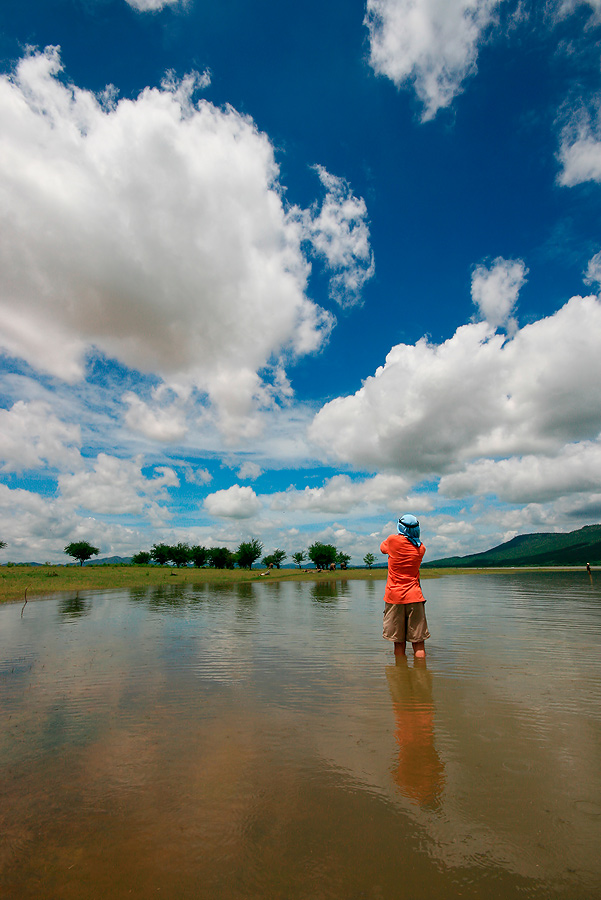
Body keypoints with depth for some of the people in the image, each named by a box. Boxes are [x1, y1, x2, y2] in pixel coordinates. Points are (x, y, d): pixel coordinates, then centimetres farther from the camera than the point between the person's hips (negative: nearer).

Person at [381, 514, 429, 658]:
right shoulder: (421, 547, 1)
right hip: (414, 597, 1)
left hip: (394, 597, -1)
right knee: (418, 644, 5)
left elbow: (382, 547, 16)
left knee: (399, 643, 7)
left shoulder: (393, 540, -5)